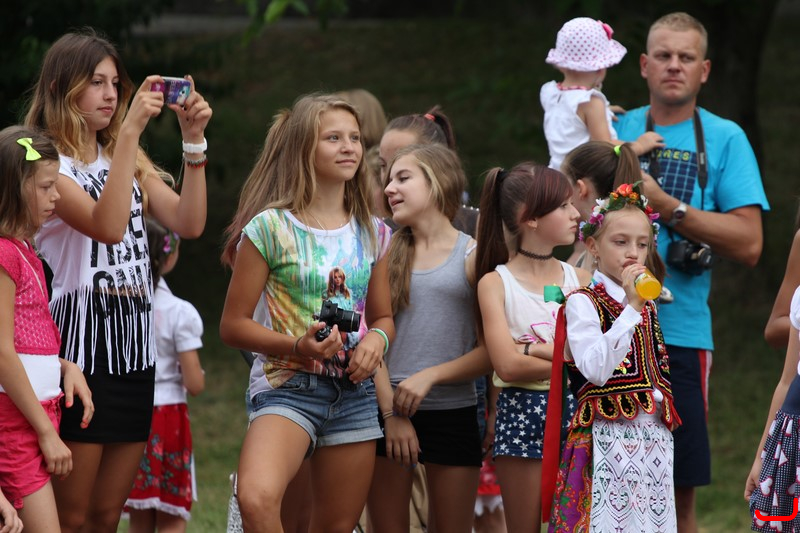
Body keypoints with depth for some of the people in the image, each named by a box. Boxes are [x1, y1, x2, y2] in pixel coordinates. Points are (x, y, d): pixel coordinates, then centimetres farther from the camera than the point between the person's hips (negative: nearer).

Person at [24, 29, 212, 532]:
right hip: (83, 344, -7)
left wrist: (194, 139, -6)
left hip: (135, 347, 7)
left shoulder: (129, 163, 17)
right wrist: (130, 129, -25)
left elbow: (190, 222, 4)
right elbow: (107, 226, -23)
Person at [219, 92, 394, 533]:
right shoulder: (271, 228, -5)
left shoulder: (373, 234, 10)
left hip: (355, 392, 5)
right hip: (288, 385, -5)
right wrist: (297, 346, -19)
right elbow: (233, 325, -3)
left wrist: (376, 339, -5)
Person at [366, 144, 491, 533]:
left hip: (454, 413, -2)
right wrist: (391, 413, -10)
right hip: (389, 412, 2)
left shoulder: (473, 256, 0)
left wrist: (430, 376, -15)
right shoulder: (387, 256, 7)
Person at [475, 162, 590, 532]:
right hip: (523, 415, -3)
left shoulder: (579, 280, 7)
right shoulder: (496, 283, -3)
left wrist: (537, 350, -16)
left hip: (575, 414, 3)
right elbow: (508, 365, -15)